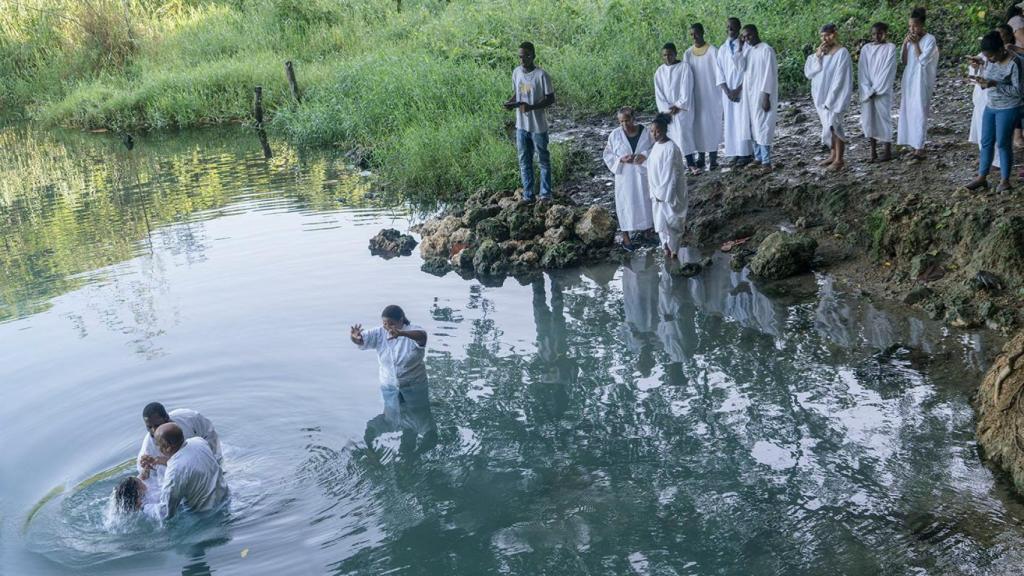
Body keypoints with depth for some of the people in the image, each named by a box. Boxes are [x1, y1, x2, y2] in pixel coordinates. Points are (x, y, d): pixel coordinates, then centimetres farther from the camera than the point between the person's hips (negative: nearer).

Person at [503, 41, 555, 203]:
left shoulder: (542, 75, -17)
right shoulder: (516, 72, 2)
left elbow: (551, 99, -13)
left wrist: (531, 107, -26)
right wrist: (511, 102, -7)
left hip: (538, 126, -6)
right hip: (521, 125, 6)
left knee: (543, 160, 8)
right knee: (524, 161, 11)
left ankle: (545, 194, 18)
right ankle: (527, 195, 20)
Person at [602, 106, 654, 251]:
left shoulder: (646, 133, -8)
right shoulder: (615, 135, -8)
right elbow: (608, 155, -2)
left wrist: (645, 155, -23)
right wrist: (621, 160, -20)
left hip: (643, 175, 1)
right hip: (625, 177, -1)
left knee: (645, 203, 14)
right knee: (626, 205, 6)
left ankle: (646, 230, 35)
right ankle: (626, 237, 20)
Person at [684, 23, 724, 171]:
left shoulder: (713, 51, -5)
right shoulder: (688, 53, 6)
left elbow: (718, 71, -6)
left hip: (711, 94, -3)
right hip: (695, 96, 3)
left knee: (712, 124, -2)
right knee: (698, 125, 4)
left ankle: (713, 158, 0)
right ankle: (700, 156, 12)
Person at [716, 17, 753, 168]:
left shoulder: (745, 47, -2)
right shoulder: (722, 50, 11)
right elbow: (719, 73, 8)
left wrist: (738, 89, -13)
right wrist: (727, 91, -5)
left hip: (743, 91, -4)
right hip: (728, 92, 4)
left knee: (743, 121, -7)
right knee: (730, 122, 3)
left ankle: (745, 154, -6)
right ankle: (735, 154, 6)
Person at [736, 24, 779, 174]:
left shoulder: (767, 50, -12)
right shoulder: (747, 49, 10)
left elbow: (769, 74, -15)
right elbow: (741, 67, -1)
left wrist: (766, 96, -18)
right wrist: (740, 47, -6)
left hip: (762, 94, -7)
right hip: (750, 93, 7)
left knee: (762, 127, -8)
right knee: (753, 126, 10)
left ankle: (766, 162, -7)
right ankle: (758, 158, 18)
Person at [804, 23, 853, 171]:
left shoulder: (842, 53, -11)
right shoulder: (821, 52, 9)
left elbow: (840, 79, -16)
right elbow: (808, 72, 3)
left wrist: (830, 99, -19)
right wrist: (817, 55, -10)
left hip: (835, 97, -7)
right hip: (822, 96, 7)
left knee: (833, 125, -8)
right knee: (829, 125, 12)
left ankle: (839, 159, -3)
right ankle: (833, 154, 22)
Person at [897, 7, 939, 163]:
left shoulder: (929, 39, -10)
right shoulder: (911, 39, 9)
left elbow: (923, 60, -17)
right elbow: (904, 61, 8)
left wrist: (915, 44, -15)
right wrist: (905, 43, -3)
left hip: (921, 82, -7)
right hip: (909, 81, 7)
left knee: (919, 114, -8)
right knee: (910, 113, 7)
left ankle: (920, 149, -8)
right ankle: (916, 147, 14)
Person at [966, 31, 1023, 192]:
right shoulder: (990, 60, -2)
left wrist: (994, 84, -30)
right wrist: (981, 66, -7)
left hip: (1007, 109, -7)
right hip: (990, 107, 7)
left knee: (1003, 144, 1)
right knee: (986, 142, 10)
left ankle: (1005, 180, 14)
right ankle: (982, 178, 18)